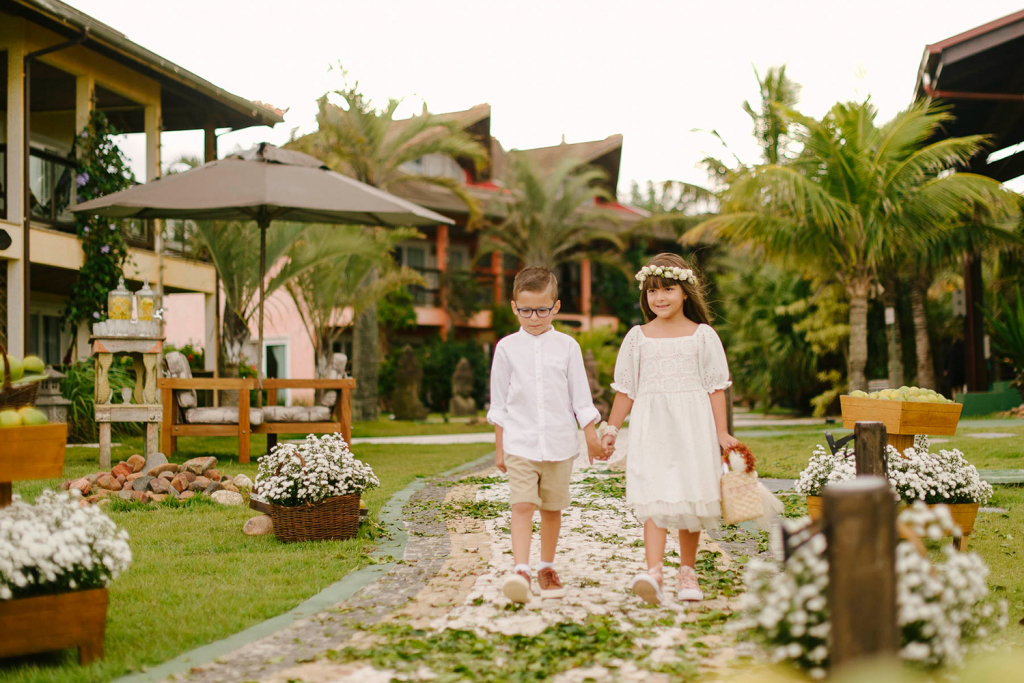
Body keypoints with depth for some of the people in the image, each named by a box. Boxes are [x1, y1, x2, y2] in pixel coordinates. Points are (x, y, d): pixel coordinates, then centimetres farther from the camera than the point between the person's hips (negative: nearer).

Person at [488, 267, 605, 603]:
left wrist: (592, 437, 6)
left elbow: (580, 397, 7)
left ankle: (547, 568, 23)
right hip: (520, 442, -1)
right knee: (522, 505, -13)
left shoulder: (567, 346, 2)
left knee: (552, 508, 9)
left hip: (559, 442, 1)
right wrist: (499, 446, 9)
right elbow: (499, 402, 9)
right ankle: (520, 570, -19)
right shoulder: (507, 347, 3)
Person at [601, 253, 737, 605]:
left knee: (690, 499, 5)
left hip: (692, 426, 0)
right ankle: (653, 572, -24)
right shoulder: (638, 338, 9)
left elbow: (715, 388, 4)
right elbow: (625, 390, 13)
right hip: (651, 427, 0)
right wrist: (611, 429, 9)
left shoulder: (703, 335, 5)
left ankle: (687, 572, 19)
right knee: (654, 498, -13)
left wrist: (722, 433, 0)